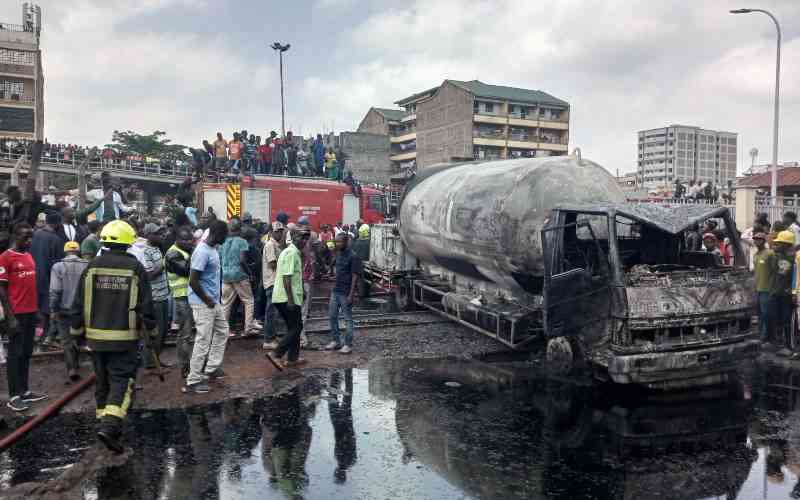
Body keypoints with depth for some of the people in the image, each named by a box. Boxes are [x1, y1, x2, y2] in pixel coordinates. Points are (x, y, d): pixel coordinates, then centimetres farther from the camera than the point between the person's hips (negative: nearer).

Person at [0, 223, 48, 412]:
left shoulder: (29, 256, 13)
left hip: (31, 312, 7)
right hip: (17, 314, -7)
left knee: (27, 353, 12)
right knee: (15, 354, -2)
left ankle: (24, 391, 20)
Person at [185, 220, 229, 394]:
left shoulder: (212, 249, 8)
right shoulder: (203, 252, -22)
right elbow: (193, 281, -25)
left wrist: (214, 298, 14)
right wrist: (207, 300, -16)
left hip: (214, 301, 10)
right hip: (203, 303, -10)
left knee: (222, 332, 18)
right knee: (203, 341, -4)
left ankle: (211, 368, 27)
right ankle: (193, 381, 5)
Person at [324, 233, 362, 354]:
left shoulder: (353, 257, -14)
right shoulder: (338, 254, 10)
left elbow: (355, 277, -16)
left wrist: (351, 295, -19)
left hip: (346, 293, -8)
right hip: (335, 291, 8)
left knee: (348, 319, 2)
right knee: (332, 316, 12)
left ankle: (348, 345, 10)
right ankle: (336, 341, 25)